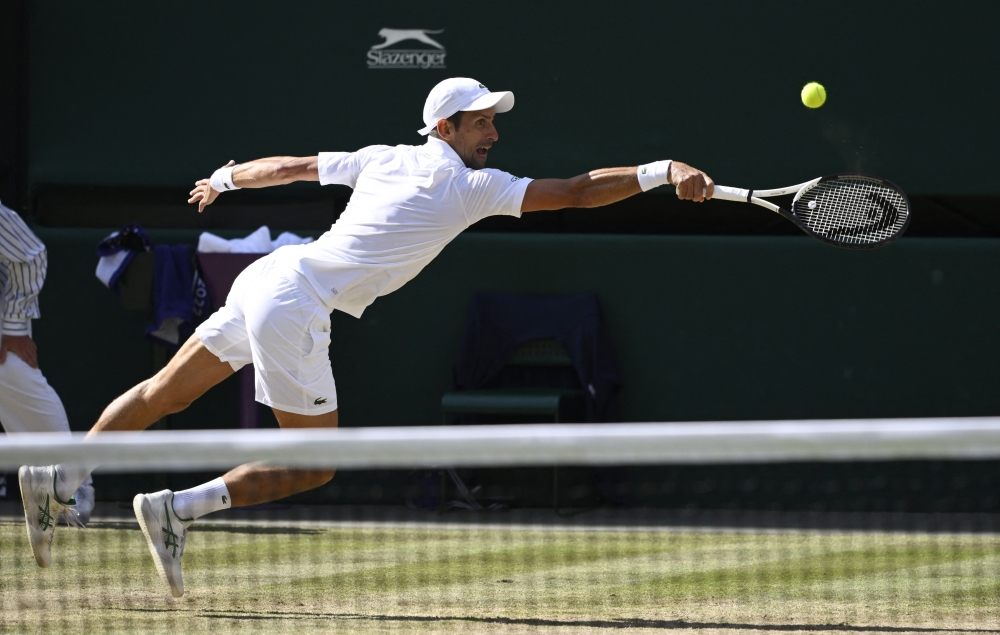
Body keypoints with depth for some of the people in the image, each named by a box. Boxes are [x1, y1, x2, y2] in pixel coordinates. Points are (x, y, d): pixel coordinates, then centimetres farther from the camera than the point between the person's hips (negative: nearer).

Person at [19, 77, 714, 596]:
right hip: (294, 307, -8)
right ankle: (174, 509, -4)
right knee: (315, 463, 0)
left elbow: (290, 166, 23)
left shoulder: (384, 158, 12)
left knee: (163, 395, 19)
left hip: (270, 273, 8)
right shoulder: (475, 186, -7)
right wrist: (662, 172, -14)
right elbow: (573, 192, -12)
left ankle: (57, 479, 21)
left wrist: (225, 178, 40)